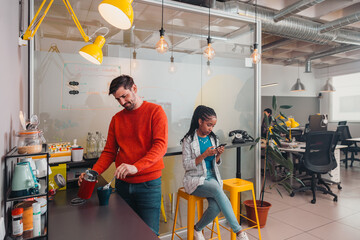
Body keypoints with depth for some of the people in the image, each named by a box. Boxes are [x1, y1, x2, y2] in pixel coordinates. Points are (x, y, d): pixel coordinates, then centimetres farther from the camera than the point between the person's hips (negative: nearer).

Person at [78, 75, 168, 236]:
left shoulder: (155, 111, -5)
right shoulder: (116, 119, 9)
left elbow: (161, 145, -16)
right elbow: (109, 152, 9)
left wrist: (136, 167, -29)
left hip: (148, 184, -4)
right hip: (123, 184, 4)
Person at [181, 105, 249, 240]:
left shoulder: (213, 138, 9)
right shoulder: (189, 140, -7)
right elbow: (186, 165, -10)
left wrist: (218, 155, -7)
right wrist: (204, 155, -20)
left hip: (212, 177, 5)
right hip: (195, 180, -4)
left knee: (216, 206, -23)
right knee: (217, 189, -33)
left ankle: (197, 229, 6)